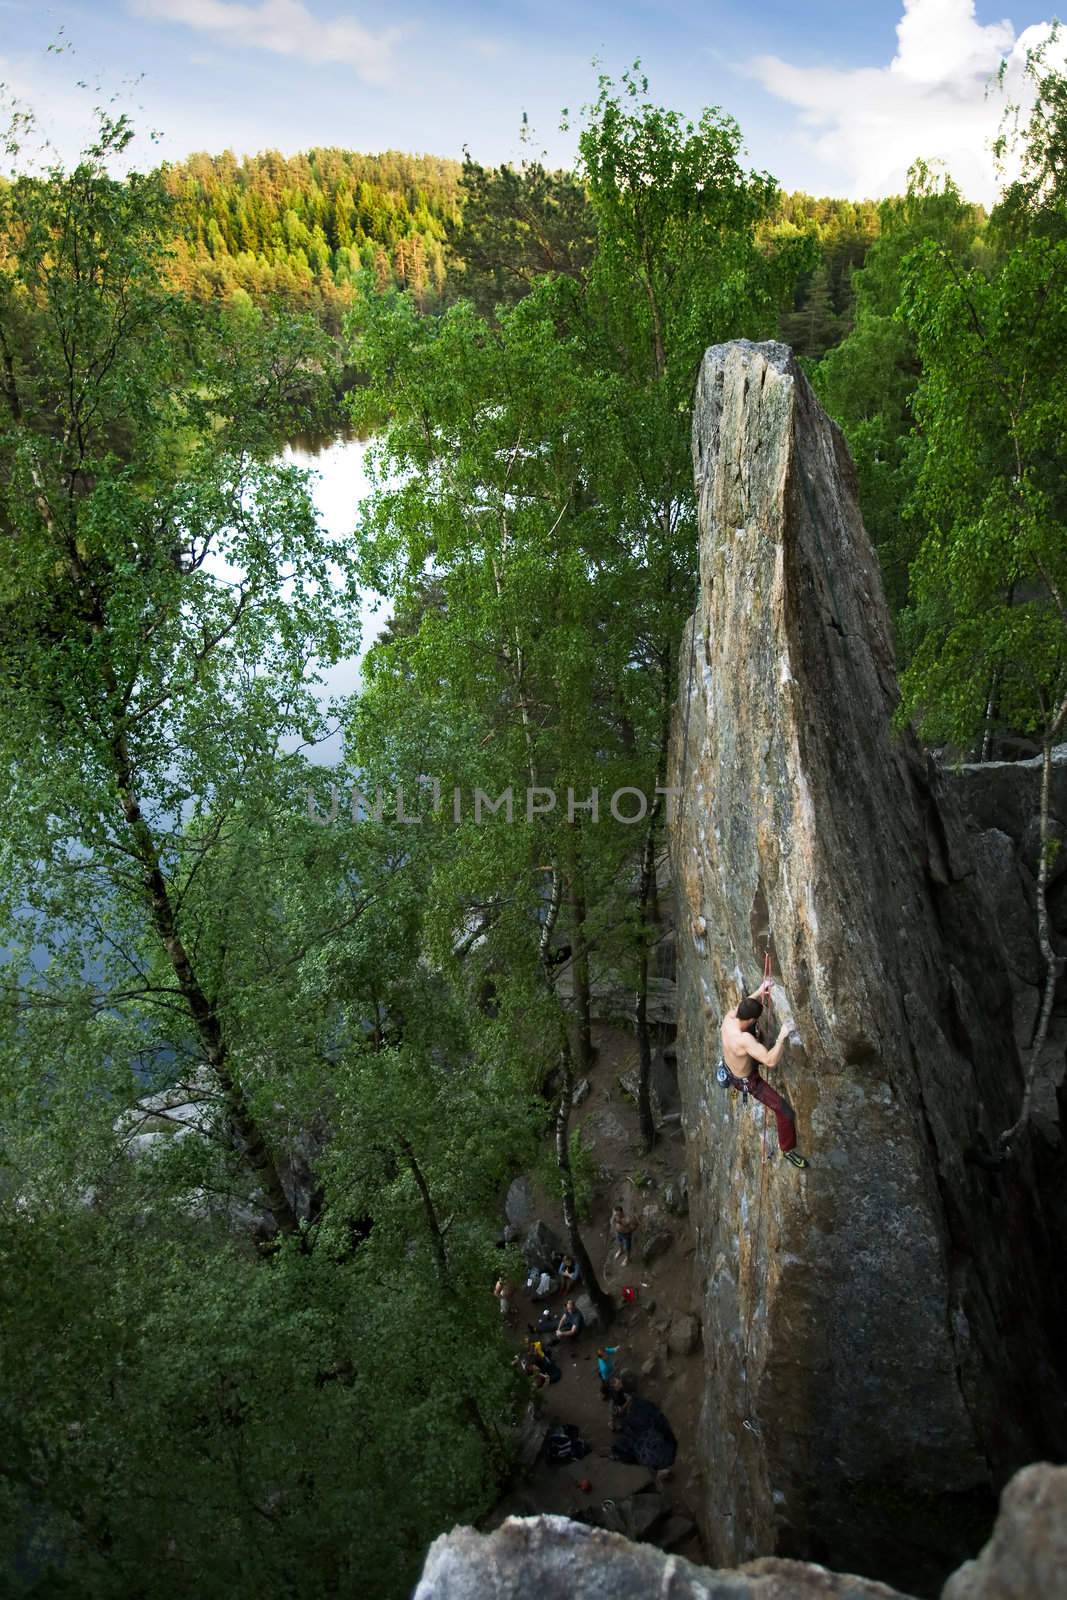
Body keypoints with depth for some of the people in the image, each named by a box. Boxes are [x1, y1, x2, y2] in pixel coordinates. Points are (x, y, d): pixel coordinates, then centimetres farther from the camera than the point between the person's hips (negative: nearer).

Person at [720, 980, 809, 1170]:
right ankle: (788, 1149, 20)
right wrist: (782, 1037, -42)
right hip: (746, 1081, -8)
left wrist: (760, 992, -3)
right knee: (784, 1111, -2)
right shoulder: (744, 1039, -46)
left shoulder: (729, 1017, -23)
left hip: (728, 1067, 8)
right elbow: (771, 1061, -48)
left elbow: (743, 1008, 1)